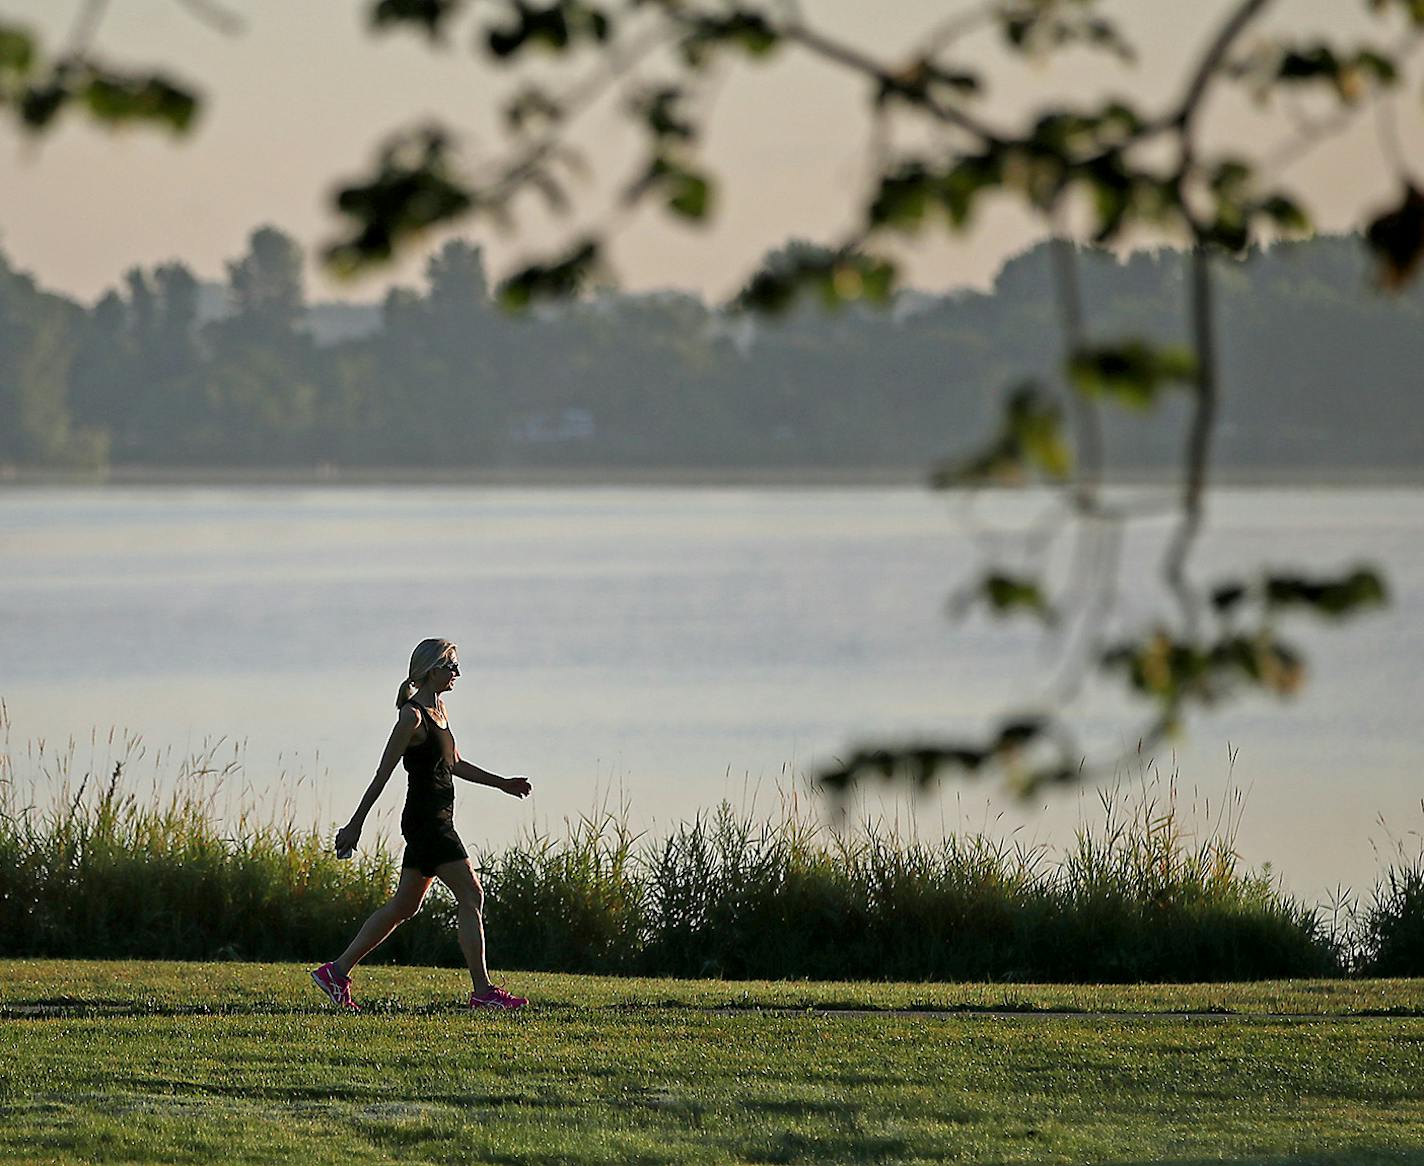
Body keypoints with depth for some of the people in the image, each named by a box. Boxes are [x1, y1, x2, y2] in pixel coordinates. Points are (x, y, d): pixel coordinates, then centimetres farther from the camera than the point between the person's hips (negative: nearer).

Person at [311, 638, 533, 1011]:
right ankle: (482, 991, -8)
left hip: (436, 822, 10)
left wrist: (501, 783, 21)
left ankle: (337, 972, 18)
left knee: (404, 906, 13)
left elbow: (455, 763, 26)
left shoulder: (438, 711, 14)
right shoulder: (413, 716, -14)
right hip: (426, 822, -10)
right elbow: (383, 774, -14)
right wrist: (355, 825, -13)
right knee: (471, 897, -9)